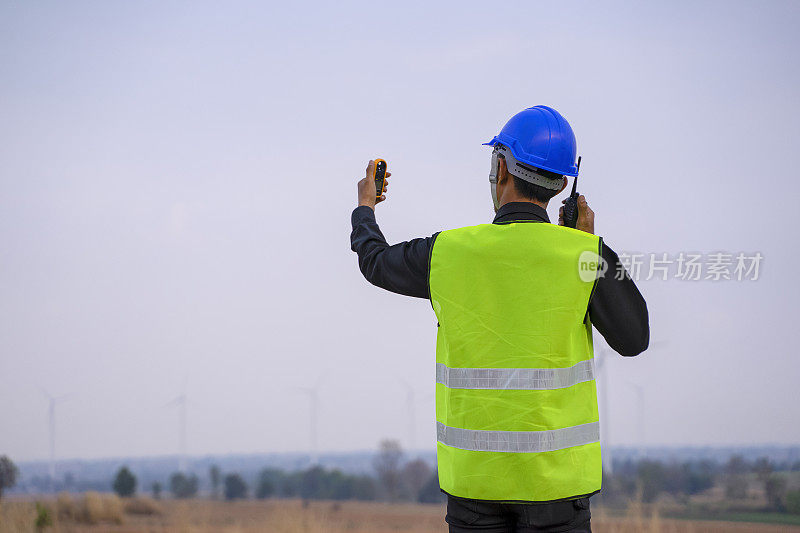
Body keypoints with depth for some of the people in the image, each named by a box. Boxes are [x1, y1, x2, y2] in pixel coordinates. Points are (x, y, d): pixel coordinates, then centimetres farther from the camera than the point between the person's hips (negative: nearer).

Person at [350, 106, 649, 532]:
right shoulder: (584, 255, -9)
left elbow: (376, 261, 18)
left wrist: (364, 209, 40)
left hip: (474, 469, 2)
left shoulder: (447, 253, -3)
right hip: (555, 472, -2)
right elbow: (633, 339, 2)